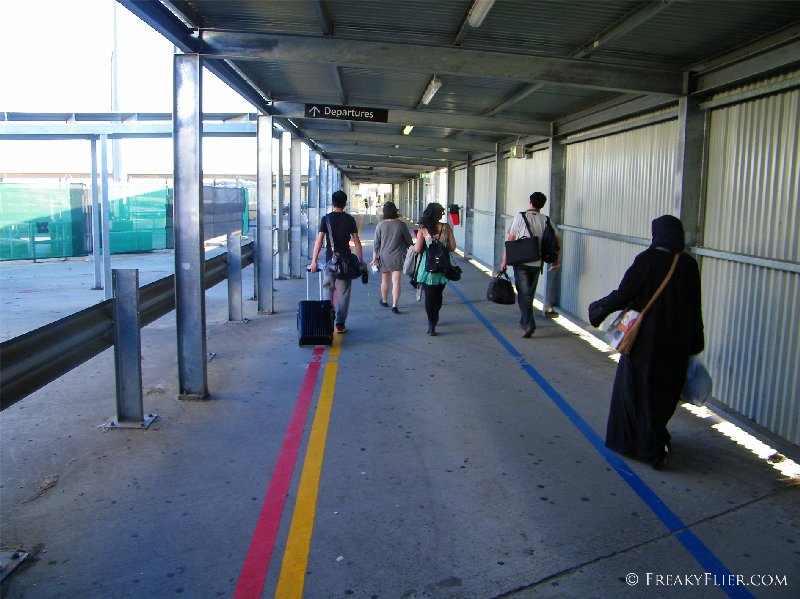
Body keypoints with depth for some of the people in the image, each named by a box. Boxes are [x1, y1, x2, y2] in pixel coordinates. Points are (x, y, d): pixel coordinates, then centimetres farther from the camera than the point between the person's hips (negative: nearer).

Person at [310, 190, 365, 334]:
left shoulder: (326, 219, -2)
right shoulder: (350, 219, 1)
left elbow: (319, 241, -8)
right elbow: (356, 242, 1)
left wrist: (314, 260, -6)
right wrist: (361, 260, 8)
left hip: (330, 259, 0)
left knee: (327, 288, 14)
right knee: (343, 292, 6)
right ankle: (340, 324, 6)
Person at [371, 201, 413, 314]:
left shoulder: (380, 225, -6)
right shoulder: (401, 225, -7)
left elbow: (376, 244, -2)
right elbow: (409, 241, 2)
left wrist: (374, 258, 6)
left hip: (384, 257, 1)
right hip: (398, 257, -1)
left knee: (385, 280, 17)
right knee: (396, 281, -2)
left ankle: (384, 301, 34)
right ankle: (394, 305, -9)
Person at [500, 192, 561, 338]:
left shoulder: (520, 216, -4)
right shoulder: (546, 220, 5)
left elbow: (510, 240, -6)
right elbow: (558, 241, 4)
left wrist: (504, 260, 0)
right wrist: (555, 261, 15)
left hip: (521, 262, -3)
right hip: (537, 263, 3)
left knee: (524, 293, -1)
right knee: (530, 293, 17)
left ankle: (529, 324, -15)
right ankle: (524, 321, 30)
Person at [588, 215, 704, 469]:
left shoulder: (647, 260, -15)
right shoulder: (689, 265, 0)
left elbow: (623, 294, -16)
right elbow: (695, 308, 5)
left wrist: (597, 309, 1)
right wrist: (694, 345, 13)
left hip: (646, 339, -5)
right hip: (677, 344, 6)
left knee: (639, 390, 9)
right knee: (664, 390, 19)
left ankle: (653, 448, 8)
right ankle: (658, 440, 36)